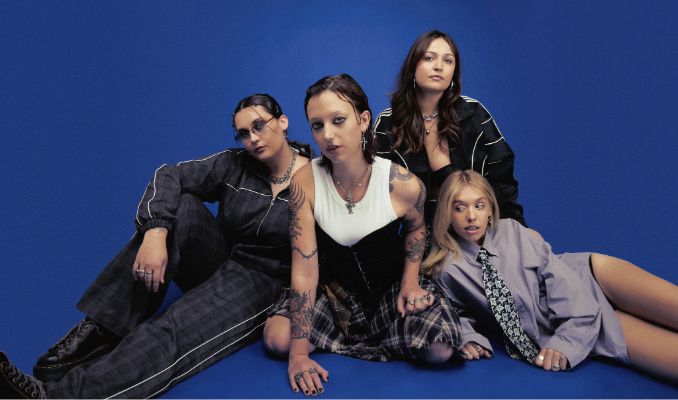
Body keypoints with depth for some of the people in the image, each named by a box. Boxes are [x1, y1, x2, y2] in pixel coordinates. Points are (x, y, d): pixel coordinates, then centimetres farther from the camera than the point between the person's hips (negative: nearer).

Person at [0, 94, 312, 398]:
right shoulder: (234, 165, 0)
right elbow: (169, 176, -10)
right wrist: (155, 233, -28)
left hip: (261, 283, -4)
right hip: (217, 266, 4)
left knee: (168, 333, -29)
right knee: (181, 208, -22)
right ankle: (102, 330, -21)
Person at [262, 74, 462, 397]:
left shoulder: (403, 184, -20)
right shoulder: (304, 182, -21)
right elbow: (304, 269, -22)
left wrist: (410, 282, -9)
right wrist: (299, 351, -26)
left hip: (388, 287, 0)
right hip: (331, 289, 1)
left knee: (439, 348, -24)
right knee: (277, 339, -22)